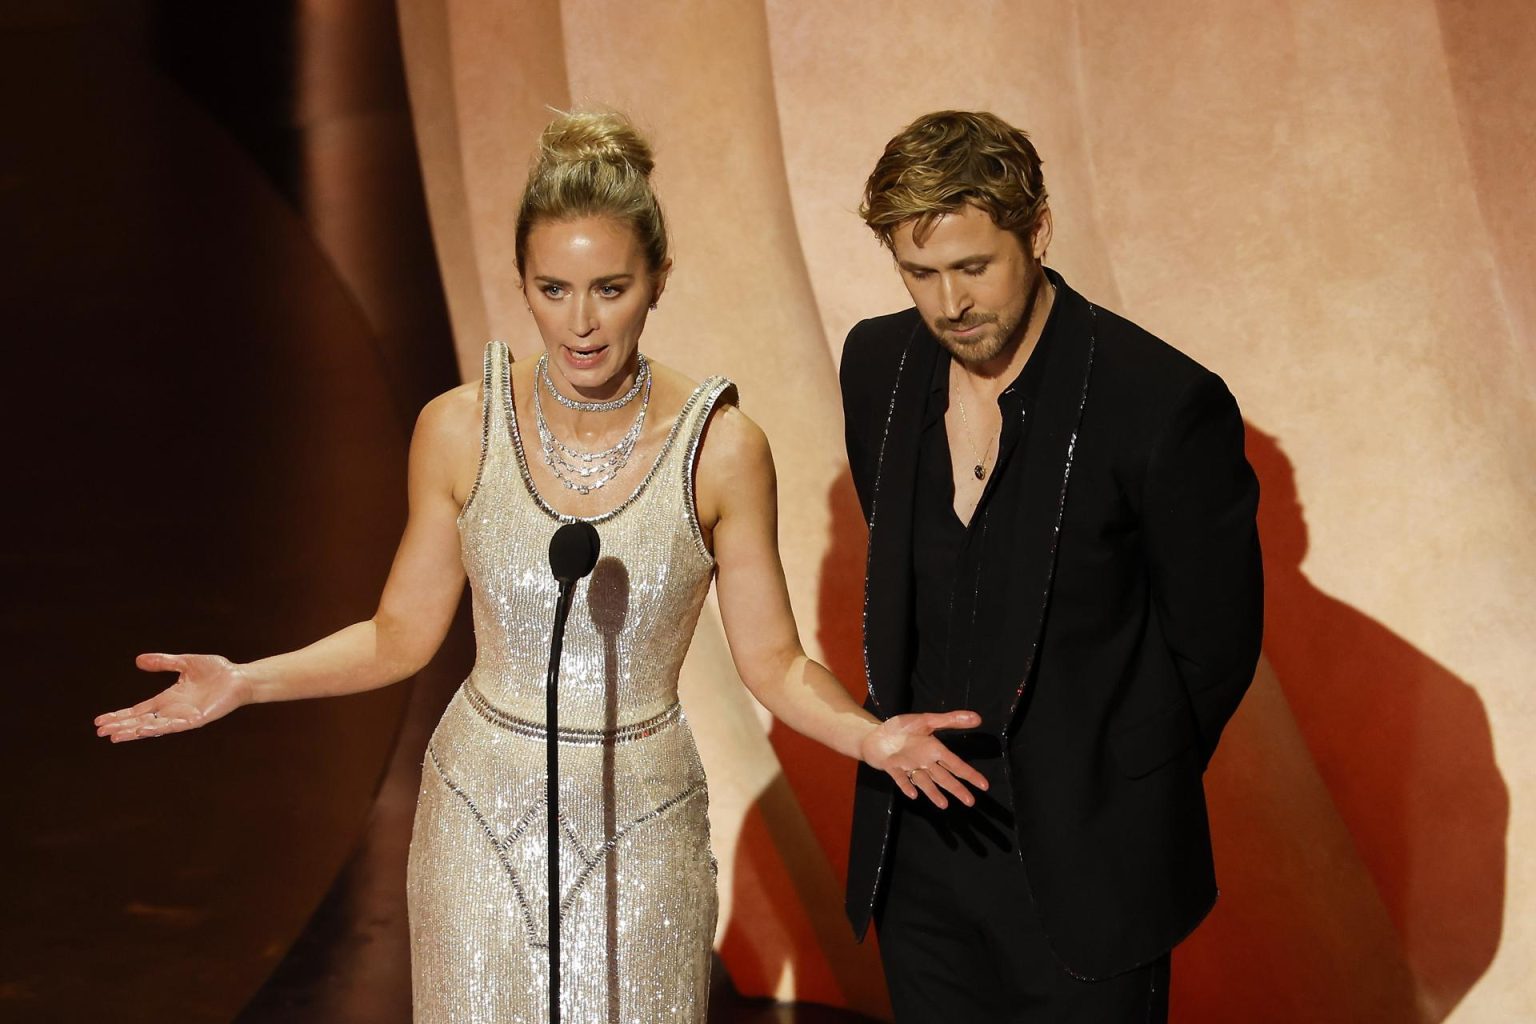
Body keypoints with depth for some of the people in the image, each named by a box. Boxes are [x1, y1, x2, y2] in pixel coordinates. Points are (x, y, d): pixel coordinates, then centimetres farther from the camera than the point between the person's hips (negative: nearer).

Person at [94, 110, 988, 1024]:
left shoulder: (720, 447, -13)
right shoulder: (460, 430, -10)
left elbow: (770, 658, -7)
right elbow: (403, 634, 0)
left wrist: (871, 735, -25)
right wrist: (245, 682, -13)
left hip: (641, 825, -1)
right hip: (483, 815, 1)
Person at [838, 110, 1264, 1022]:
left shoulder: (1165, 405, -18)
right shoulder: (877, 365, -1)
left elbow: (1214, 646, -7)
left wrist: (1115, 802, 2)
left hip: (1080, 866, -5)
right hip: (918, 851, 5)